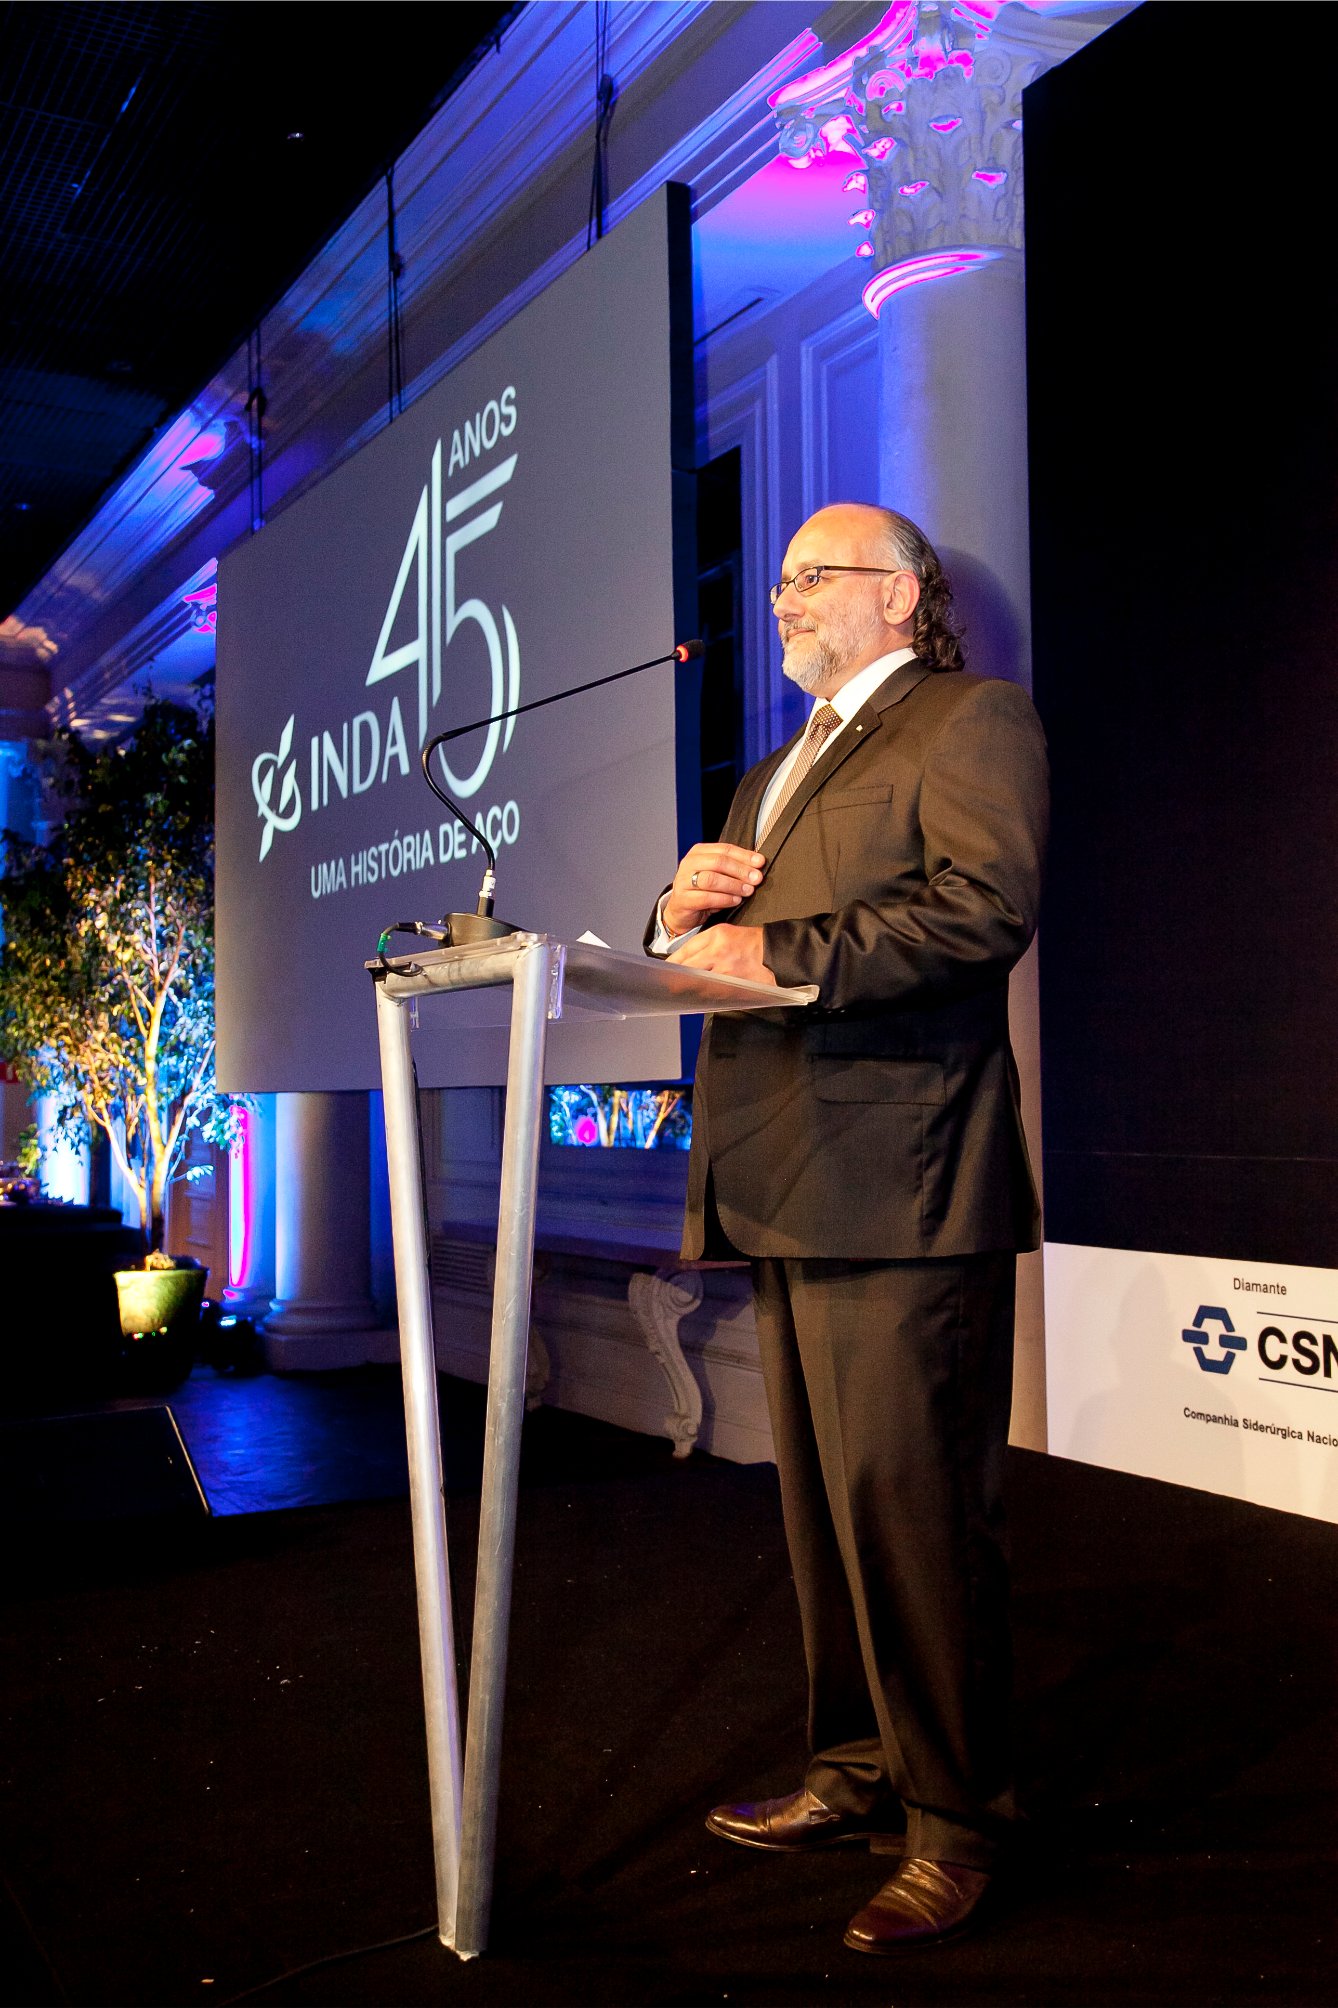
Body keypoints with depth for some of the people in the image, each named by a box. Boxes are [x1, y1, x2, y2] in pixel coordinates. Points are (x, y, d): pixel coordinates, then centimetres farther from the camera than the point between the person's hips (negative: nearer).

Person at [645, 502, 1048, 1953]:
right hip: (785, 1189, 9)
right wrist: (687, 908, 3)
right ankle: (856, 1774, 29)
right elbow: (727, 943, 26)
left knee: (913, 1508, -4)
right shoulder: (777, 772, 27)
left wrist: (779, 948, -19)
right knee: (822, 1505, 15)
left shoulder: (971, 718, -1)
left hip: (898, 1184, -9)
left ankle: (954, 1824, 11)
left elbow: (988, 901, -18)